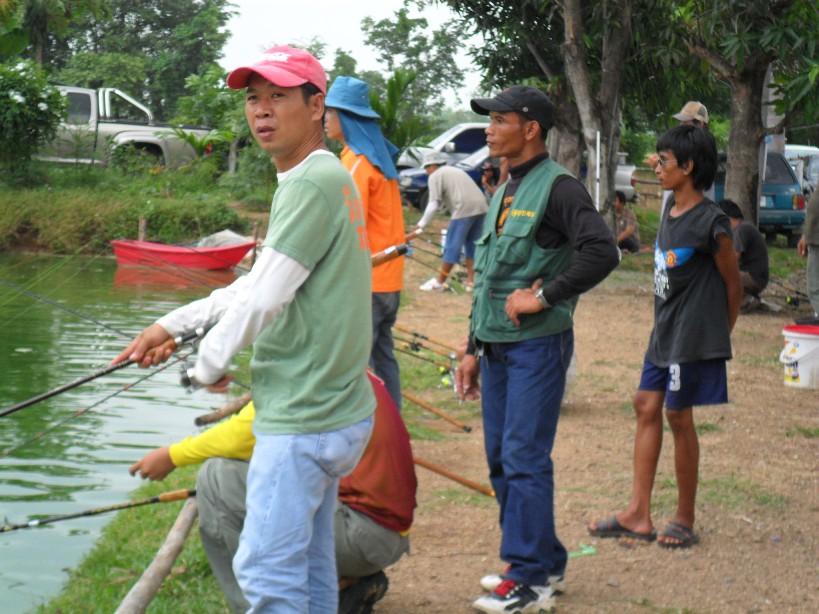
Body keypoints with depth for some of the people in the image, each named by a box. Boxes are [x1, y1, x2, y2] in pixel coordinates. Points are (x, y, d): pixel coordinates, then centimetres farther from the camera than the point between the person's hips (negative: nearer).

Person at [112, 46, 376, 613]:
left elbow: (263, 300, -19)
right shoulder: (327, 178, 15)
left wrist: (208, 365, -3)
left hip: (301, 421, -10)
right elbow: (259, 284, 22)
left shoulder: (313, 183, -17)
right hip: (331, 409, 10)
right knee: (310, 563, 16)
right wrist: (171, 326, 18)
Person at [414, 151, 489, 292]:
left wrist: (421, 224, 6)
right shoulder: (455, 170, 30)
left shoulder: (435, 176, 5)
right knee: (472, 244, 17)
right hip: (481, 207, 8)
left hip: (464, 210, -8)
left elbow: (433, 205, -3)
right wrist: (454, 221, 38)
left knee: (453, 246, 1)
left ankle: (439, 282, 9)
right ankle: (471, 280, 17)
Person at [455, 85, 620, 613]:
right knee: (501, 458, 12)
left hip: (538, 343, -9)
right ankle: (546, 561, 23)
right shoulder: (504, 192, 17)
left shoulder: (558, 186, -11)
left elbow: (602, 252, -25)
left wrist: (543, 296, -19)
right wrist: (474, 350, 21)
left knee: (525, 459, -8)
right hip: (497, 346, 9)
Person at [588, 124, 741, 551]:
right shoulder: (671, 211, 9)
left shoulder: (710, 222, -16)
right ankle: (638, 516, 13)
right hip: (664, 333, 9)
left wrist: (722, 334, 0)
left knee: (678, 417, -2)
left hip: (692, 338, -9)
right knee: (646, 407, 8)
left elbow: (732, 281, -8)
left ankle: (685, 520, 11)